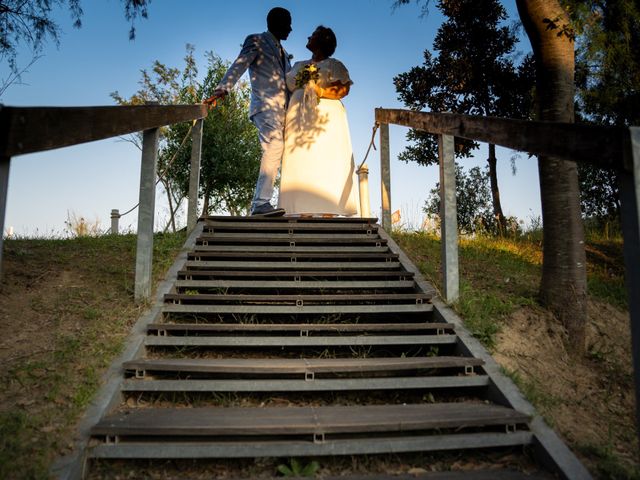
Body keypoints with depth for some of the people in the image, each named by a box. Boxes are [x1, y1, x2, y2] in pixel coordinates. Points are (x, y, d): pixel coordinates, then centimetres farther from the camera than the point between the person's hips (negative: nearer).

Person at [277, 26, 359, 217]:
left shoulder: (334, 65, 11)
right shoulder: (298, 66, 25)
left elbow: (344, 89, -3)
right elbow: (288, 88, 17)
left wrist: (318, 91, -12)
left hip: (325, 120, -4)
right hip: (299, 120, 4)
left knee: (325, 167, -12)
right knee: (301, 166, -6)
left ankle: (328, 212, -16)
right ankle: (304, 213, -9)